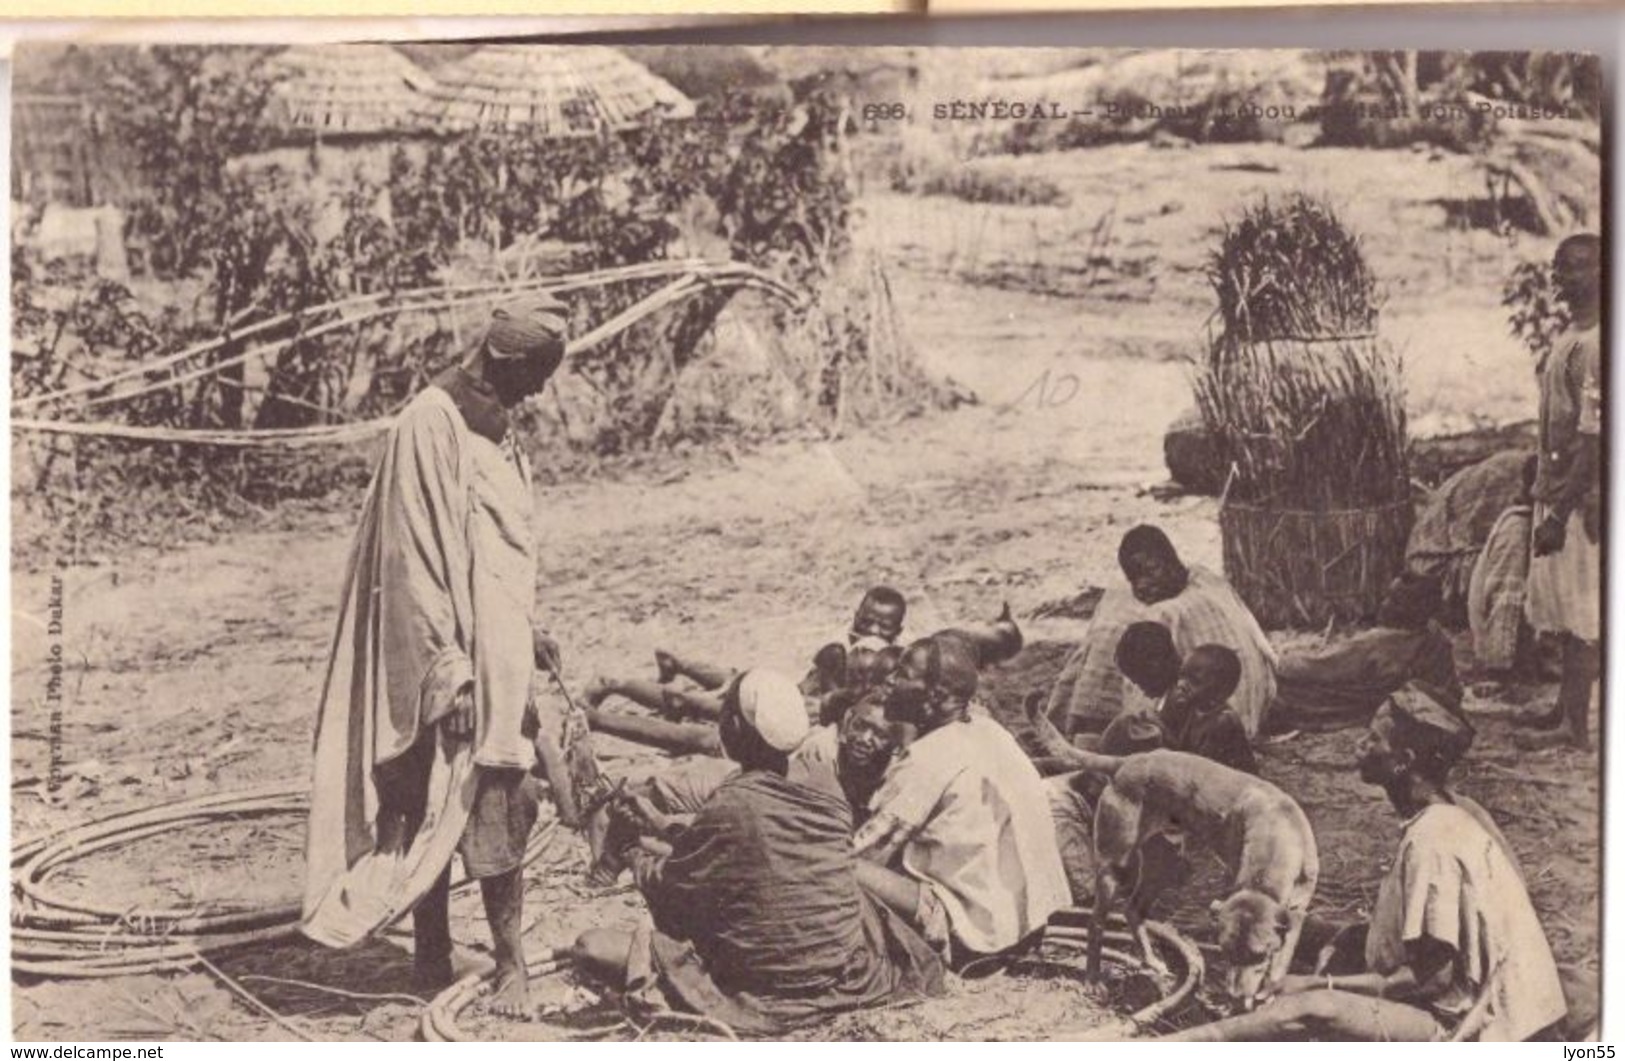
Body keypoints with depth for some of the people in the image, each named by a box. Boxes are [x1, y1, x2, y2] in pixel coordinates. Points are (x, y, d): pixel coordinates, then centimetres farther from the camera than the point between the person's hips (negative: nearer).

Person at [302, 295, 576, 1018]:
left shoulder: (497, 431, 11)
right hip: (449, 653, -8)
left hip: (501, 658, 8)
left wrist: (528, 632, 21)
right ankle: (433, 955, 14)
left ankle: (509, 960, 19)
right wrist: (446, 669, -19)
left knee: (498, 809, 11)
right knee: (436, 807, 0)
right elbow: (415, 559, -18)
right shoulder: (429, 427, -15)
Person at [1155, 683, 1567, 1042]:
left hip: (1458, 1026, -10)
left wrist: (1328, 984, -13)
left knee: (1313, 1011, -24)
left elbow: (1433, 976, -20)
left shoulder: (1432, 842, -19)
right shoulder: (1445, 820, 10)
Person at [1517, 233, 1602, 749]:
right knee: (1563, 609, 17)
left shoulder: (1595, 344, -19)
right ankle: (1566, 708, 28)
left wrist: (1561, 512, -23)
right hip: (1556, 488, 9)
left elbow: (1593, 439, -23)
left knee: (1580, 614, -1)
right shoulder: (1571, 335, 11)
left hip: (1579, 497, -9)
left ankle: (1578, 726, 6)